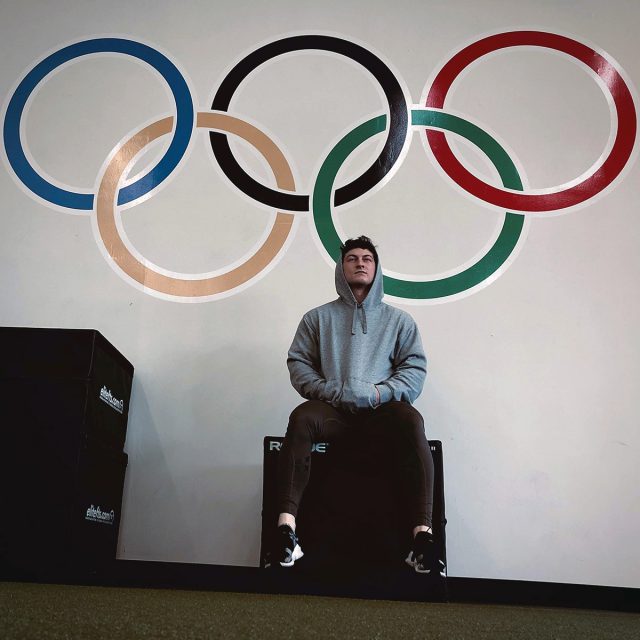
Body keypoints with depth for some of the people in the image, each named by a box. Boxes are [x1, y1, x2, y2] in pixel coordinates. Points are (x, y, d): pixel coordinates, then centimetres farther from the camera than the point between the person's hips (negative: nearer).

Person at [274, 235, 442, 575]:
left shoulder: (399, 320, 18)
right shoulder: (318, 317, 18)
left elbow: (415, 368, 8)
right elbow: (298, 363, 9)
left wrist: (379, 393, -11)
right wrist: (331, 392, -9)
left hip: (382, 409, 0)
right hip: (333, 409, 0)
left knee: (411, 420, -33)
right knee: (301, 418, -33)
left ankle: (423, 534, -35)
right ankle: (286, 527, -37)